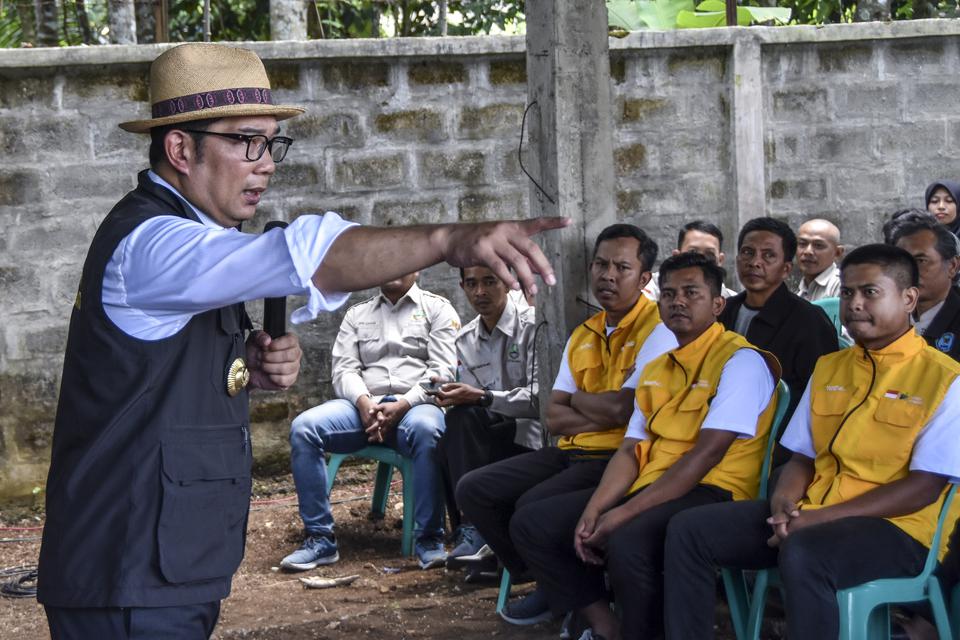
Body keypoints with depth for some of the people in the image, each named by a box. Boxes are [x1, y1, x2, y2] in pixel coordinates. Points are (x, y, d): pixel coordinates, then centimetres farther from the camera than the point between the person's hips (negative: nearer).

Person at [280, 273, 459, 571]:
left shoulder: (437, 309, 12)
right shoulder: (357, 314, 22)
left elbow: (442, 370, 0)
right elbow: (344, 368, 11)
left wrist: (401, 407, -15)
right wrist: (364, 403, -12)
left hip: (415, 404, -3)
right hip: (363, 404, 3)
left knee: (427, 431, -40)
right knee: (303, 428, -24)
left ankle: (428, 540, -30)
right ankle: (319, 538, -20)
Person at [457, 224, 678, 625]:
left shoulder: (657, 329, -9)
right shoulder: (582, 335, 15)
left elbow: (623, 409, -20)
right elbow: (554, 418, 7)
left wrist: (576, 400, 0)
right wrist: (605, 410, -10)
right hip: (571, 452, 8)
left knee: (534, 505, -28)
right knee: (474, 490, -1)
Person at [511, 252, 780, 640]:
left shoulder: (740, 360, -9)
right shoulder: (656, 369, 19)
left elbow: (706, 454, -17)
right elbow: (631, 450, 13)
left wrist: (625, 513, -20)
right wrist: (593, 510, -6)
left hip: (713, 492, -9)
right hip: (649, 488, 9)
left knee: (628, 542, -38)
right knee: (531, 523, -1)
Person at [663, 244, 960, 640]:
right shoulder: (828, 368, 15)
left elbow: (925, 488, -13)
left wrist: (820, 517, -18)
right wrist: (784, 501, -9)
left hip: (894, 526, -7)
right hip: (809, 517, 7)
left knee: (802, 554, -38)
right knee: (689, 530, -9)